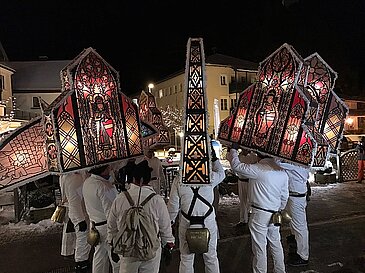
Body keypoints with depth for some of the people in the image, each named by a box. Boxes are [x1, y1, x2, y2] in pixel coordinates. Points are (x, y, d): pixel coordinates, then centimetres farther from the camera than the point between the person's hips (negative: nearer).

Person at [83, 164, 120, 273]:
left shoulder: (87, 182, 3)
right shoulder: (104, 187, -25)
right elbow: (110, 212, -24)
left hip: (95, 224, 9)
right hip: (107, 226, -9)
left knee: (99, 257, 22)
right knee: (117, 260, 4)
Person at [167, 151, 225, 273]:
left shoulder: (178, 179, -11)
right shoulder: (210, 176, -12)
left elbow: (173, 205, -5)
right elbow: (221, 173, 12)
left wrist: (171, 221, 10)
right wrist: (214, 158, 17)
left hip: (187, 223, 0)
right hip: (208, 222, 1)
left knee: (186, 258, 16)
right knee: (211, 256, 19)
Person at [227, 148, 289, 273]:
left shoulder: (259, 169, -18)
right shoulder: (282, 172, 5)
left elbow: (237, 166, -14)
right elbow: (284, 196, 12)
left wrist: (233, 151, 2)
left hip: (260, 214, -7)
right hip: (275, 215, 7)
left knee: (259, 248, 6)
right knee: (276, 244, 22)